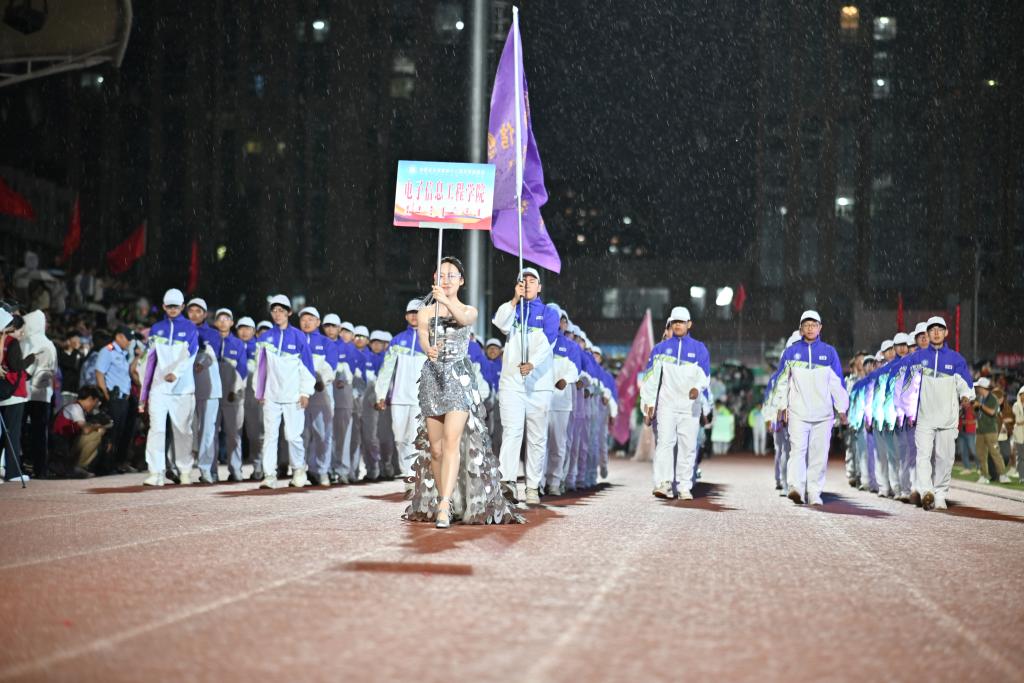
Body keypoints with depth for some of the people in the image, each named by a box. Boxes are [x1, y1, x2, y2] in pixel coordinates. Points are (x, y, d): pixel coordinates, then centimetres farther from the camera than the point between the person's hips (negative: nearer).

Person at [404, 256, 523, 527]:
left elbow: (463, 318, -19)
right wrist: (429, 350, -35)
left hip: (460, 377, -2)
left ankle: (445, 506, -28)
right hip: (432, 377, 2)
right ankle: (443, 502, 18)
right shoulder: (426, 312, 9)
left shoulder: (469, 310, 7)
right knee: (435, 448, 4)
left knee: (452, 440, -19)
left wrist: (446, 302, -40)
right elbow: (422, 334, -11)